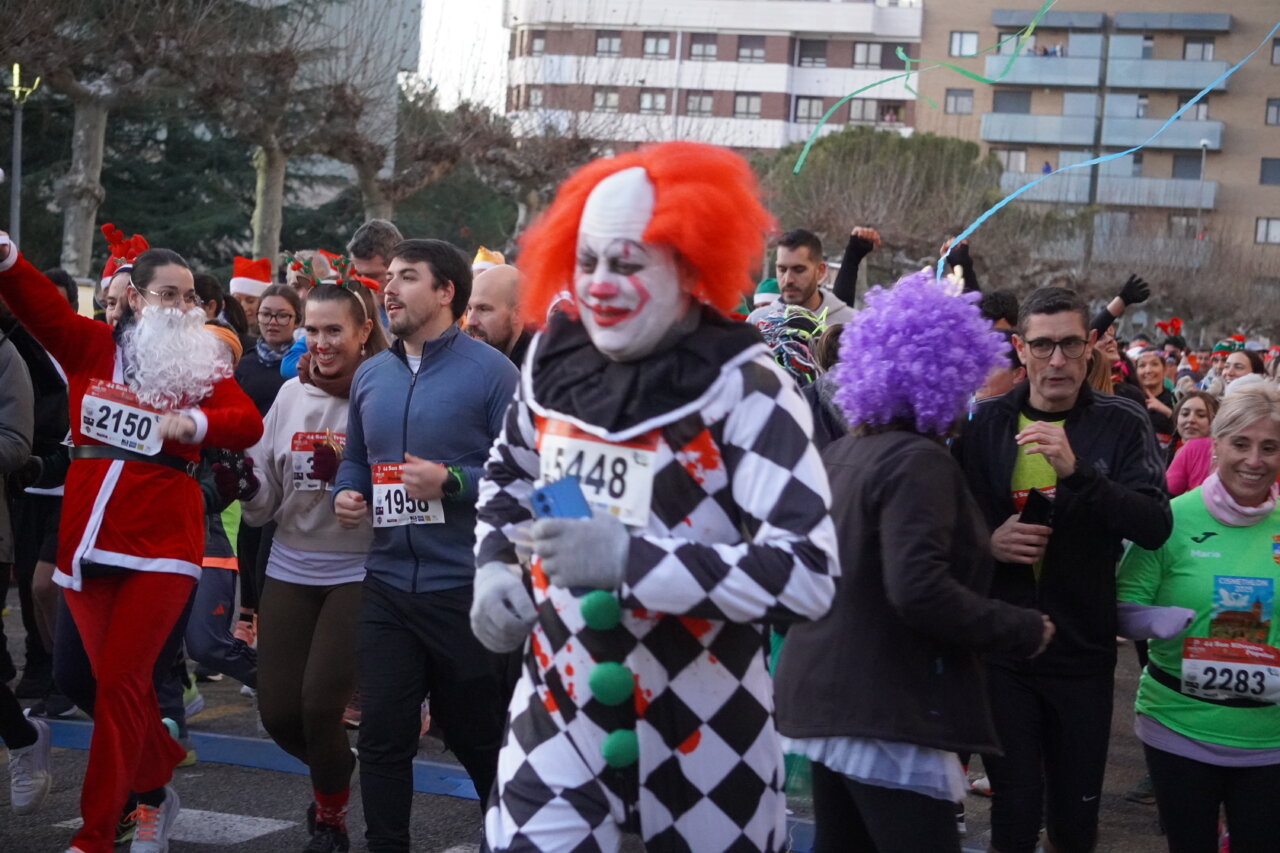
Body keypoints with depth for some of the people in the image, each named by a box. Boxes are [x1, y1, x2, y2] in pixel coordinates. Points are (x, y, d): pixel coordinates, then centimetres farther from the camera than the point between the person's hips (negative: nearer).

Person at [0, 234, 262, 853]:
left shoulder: (201, 366, 4)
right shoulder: (92, 348, 8)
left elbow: (249, 424, -10)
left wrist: (194, 422, -27)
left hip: (160, 550, -3)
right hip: (86, 543, 3)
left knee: (120, 683, -8)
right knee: (119, 682, 12)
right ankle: (153, 793, 35)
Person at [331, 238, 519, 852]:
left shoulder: (489, 371, -9)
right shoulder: (369, 376, 10)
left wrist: (452, 482, -23)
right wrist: (346, 494, 1)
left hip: (466, 587, -5)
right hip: (387, 584, 5)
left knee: (476, 733, 9)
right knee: (382, 733, 5)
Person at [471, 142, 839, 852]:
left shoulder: (746, 392, -18)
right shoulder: (555, 358, -1)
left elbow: (809, 572, -25)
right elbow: (508, 474, 21)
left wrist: (630, 559, -30)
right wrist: (493, 570, 3)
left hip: (702, 733, -3)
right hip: (559, 712, 4)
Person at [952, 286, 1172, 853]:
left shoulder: (1121, 425, -1)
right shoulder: (984, 423, 2)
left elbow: (1155, 527, -14)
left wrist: (1077, 470, -27)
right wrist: (986, 544, -12)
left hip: (1084, 650, 0)